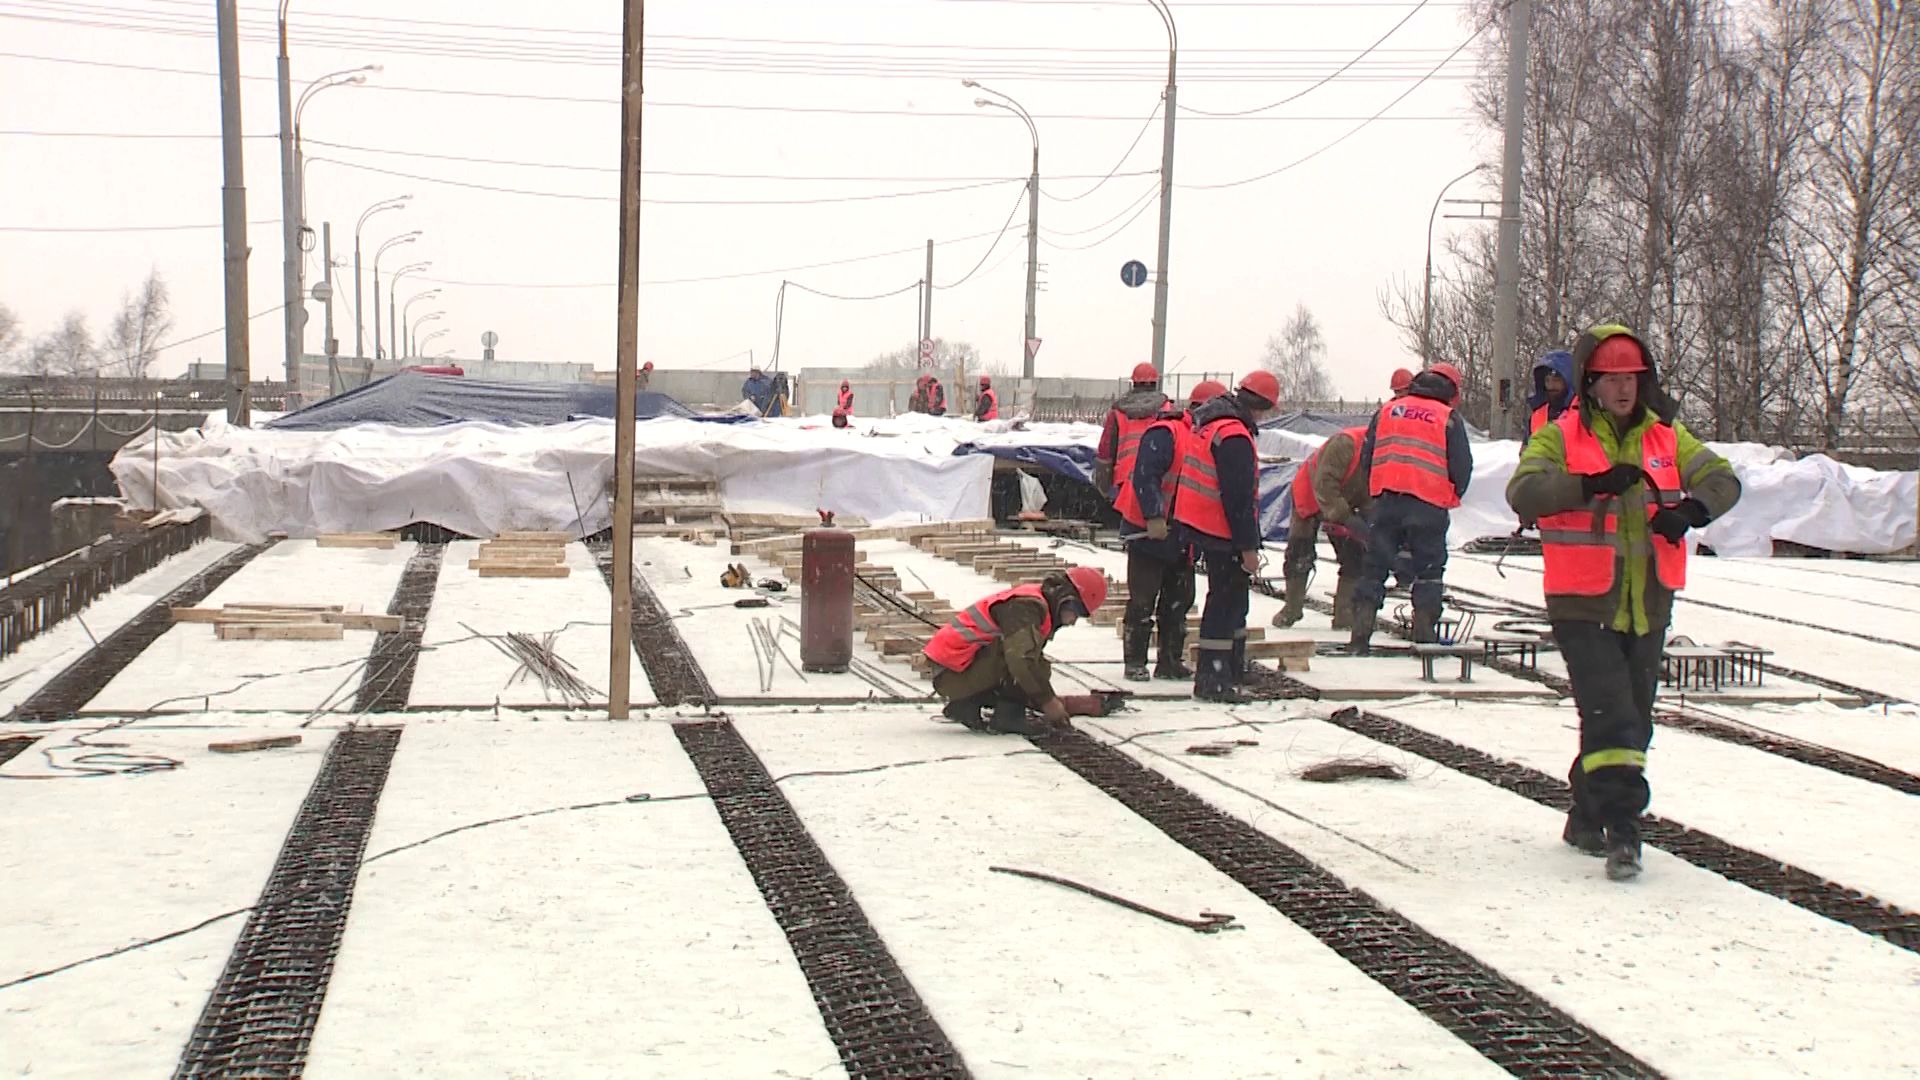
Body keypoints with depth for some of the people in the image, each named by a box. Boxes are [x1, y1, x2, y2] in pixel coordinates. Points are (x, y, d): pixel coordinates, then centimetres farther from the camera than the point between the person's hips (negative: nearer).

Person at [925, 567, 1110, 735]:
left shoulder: (1032, 604, 16)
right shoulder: (1027, 605, -17)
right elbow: (1022, 660, -29)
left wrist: (1052, 700, 10)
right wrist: (1048, 701, -20)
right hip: (954, 674, -10)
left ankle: (966, 707, 6)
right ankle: (1008, 717, -16)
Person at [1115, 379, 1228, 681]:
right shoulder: (1164, 435, -17)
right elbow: (1145, 477, -24)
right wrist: (1154, 517, -28)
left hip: (1182, 537, 9)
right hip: (1148, 532, -9)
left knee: (1179, 599, 12)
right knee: (1143, 600, -2)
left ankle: (1171, 660, 20)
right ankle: (1135, 662, 5)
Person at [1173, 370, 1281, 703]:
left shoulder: (1210, 424, 11)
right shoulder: (1235, 437, -22)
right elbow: (1239, 498, -23)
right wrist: (1248, 547, -19)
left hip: (1199, 523, 10)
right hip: (1221, 532, -10)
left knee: (1233, 595, 20)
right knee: (1226, 598, -4)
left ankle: (1233, 667, 30)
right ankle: (1212, 680, -2)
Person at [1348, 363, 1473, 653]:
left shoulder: (1387, 410, 12)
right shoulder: (1449, 418, 2)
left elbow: (1366, 458, 13)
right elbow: (1462, 466, 1)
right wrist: (1452, 496, 19)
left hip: (1385, 501, 3)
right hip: (1429, 505, -3)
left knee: (1374, 568, 8)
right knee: (1428, 570, 9)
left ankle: (1360, 636, 2)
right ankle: (1425, 635, 5)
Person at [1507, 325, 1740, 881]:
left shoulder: (1666, 437, 9)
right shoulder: (1560, 437, -4)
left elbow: (1723, 479, 4)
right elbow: (1523, 493, -18)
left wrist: (1690, 509, -17)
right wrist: (1590, 485, -30)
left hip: (1647, 608, 5)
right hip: (1583, 607, -5)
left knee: (1633, 720, 13)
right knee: (1611, 717, -13)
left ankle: (1588, 819, 29)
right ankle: (1622, 830, -9)